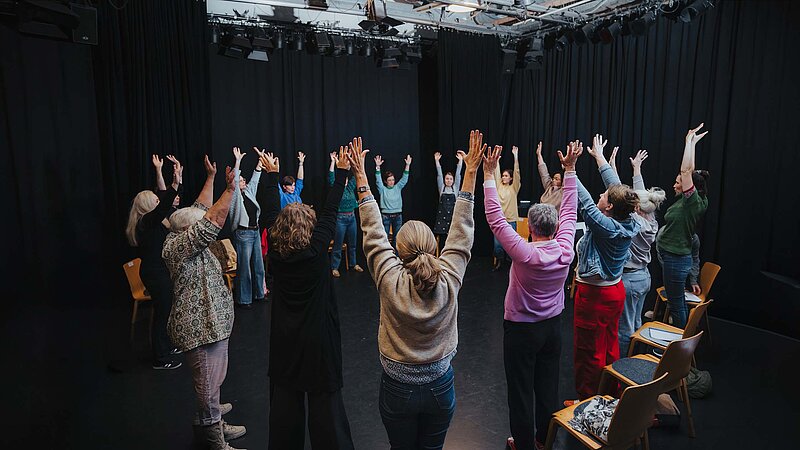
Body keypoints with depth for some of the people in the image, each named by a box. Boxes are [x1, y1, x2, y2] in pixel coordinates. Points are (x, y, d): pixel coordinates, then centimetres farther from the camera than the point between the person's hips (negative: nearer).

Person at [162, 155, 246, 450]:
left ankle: (210, 420, 41)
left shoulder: (183, 238, 9)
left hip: (211, 323, 11)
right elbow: (212, 222, -29)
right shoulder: (177, 246, -19)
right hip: (201, 328, -10)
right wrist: (230, 190, -29)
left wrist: (210, 177, 23)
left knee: (211, 382, 24)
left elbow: (202, 208, 17)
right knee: (209, 385, 1)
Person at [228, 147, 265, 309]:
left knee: (258, 264, 14)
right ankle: (243, 299, 7)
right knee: (244, 267, -2)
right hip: (243, 233, -8)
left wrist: (260, 161, 9)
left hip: (255, 232, 8)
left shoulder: (249, 192, 13)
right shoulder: (235, 195, -6)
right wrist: (238, 161, -23)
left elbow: (255, 178, 15)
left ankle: (258, 293, 27)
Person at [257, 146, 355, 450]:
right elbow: (330, 211, -9)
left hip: (284, 339, 4)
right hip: (319, 339, -3)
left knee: (285, 399, 15)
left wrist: (271, 174, 14)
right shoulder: (317, 250, -16)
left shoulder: (275, 253, -8)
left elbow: (270, 214, 4)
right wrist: (342, 173, -1)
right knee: (324, 400, 6)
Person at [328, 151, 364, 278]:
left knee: (352, 243, 15)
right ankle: (334, 268, 6)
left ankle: (353, 264, 27)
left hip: (352, 217, 6)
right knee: (338, 245, -1)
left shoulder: (350, 187, 9)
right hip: (340, 218, -6)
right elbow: (331, 177, -21)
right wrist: (333, 162, -25)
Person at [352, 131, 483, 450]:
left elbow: (373, 232, -16)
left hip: (398, 391, -1)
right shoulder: (449, 280, -21)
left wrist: (360, 176, -9)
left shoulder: (391, 282, -25)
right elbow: (462, 231, -13)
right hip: (440, 388, 1)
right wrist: (471, 172, -7)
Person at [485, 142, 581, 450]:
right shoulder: (565, 251, -14)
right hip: (553, 327, 6)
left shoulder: (525, 254, -27)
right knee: (548, 387, 19)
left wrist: (489, 174, -23)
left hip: (521, 330, -5)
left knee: (521, 391, 11)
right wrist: (569, 169, 4)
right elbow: (569, 212, -3)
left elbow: (495, 218, -26)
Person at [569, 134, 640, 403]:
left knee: (589, 351, 6)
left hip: (594, 293, -8)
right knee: (610, 346, 22)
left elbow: (583, 200, -27)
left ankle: (588, 401, 21)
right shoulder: (630, 223, -5)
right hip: (615, 290, 9)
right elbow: (616, 186, 3)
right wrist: (599, 156, 12)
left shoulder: (605, 226, -26)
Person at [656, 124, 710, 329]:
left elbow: (686, 170, -24)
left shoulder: (694, 202, -17)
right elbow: (689, 171, 12)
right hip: (672, 256, 9)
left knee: (676, 304, 2)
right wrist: (692, 142, 14)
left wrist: (690, 141, -17)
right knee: (678, 301, 19)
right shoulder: (689, 201, 5)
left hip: (676, 259, -9)